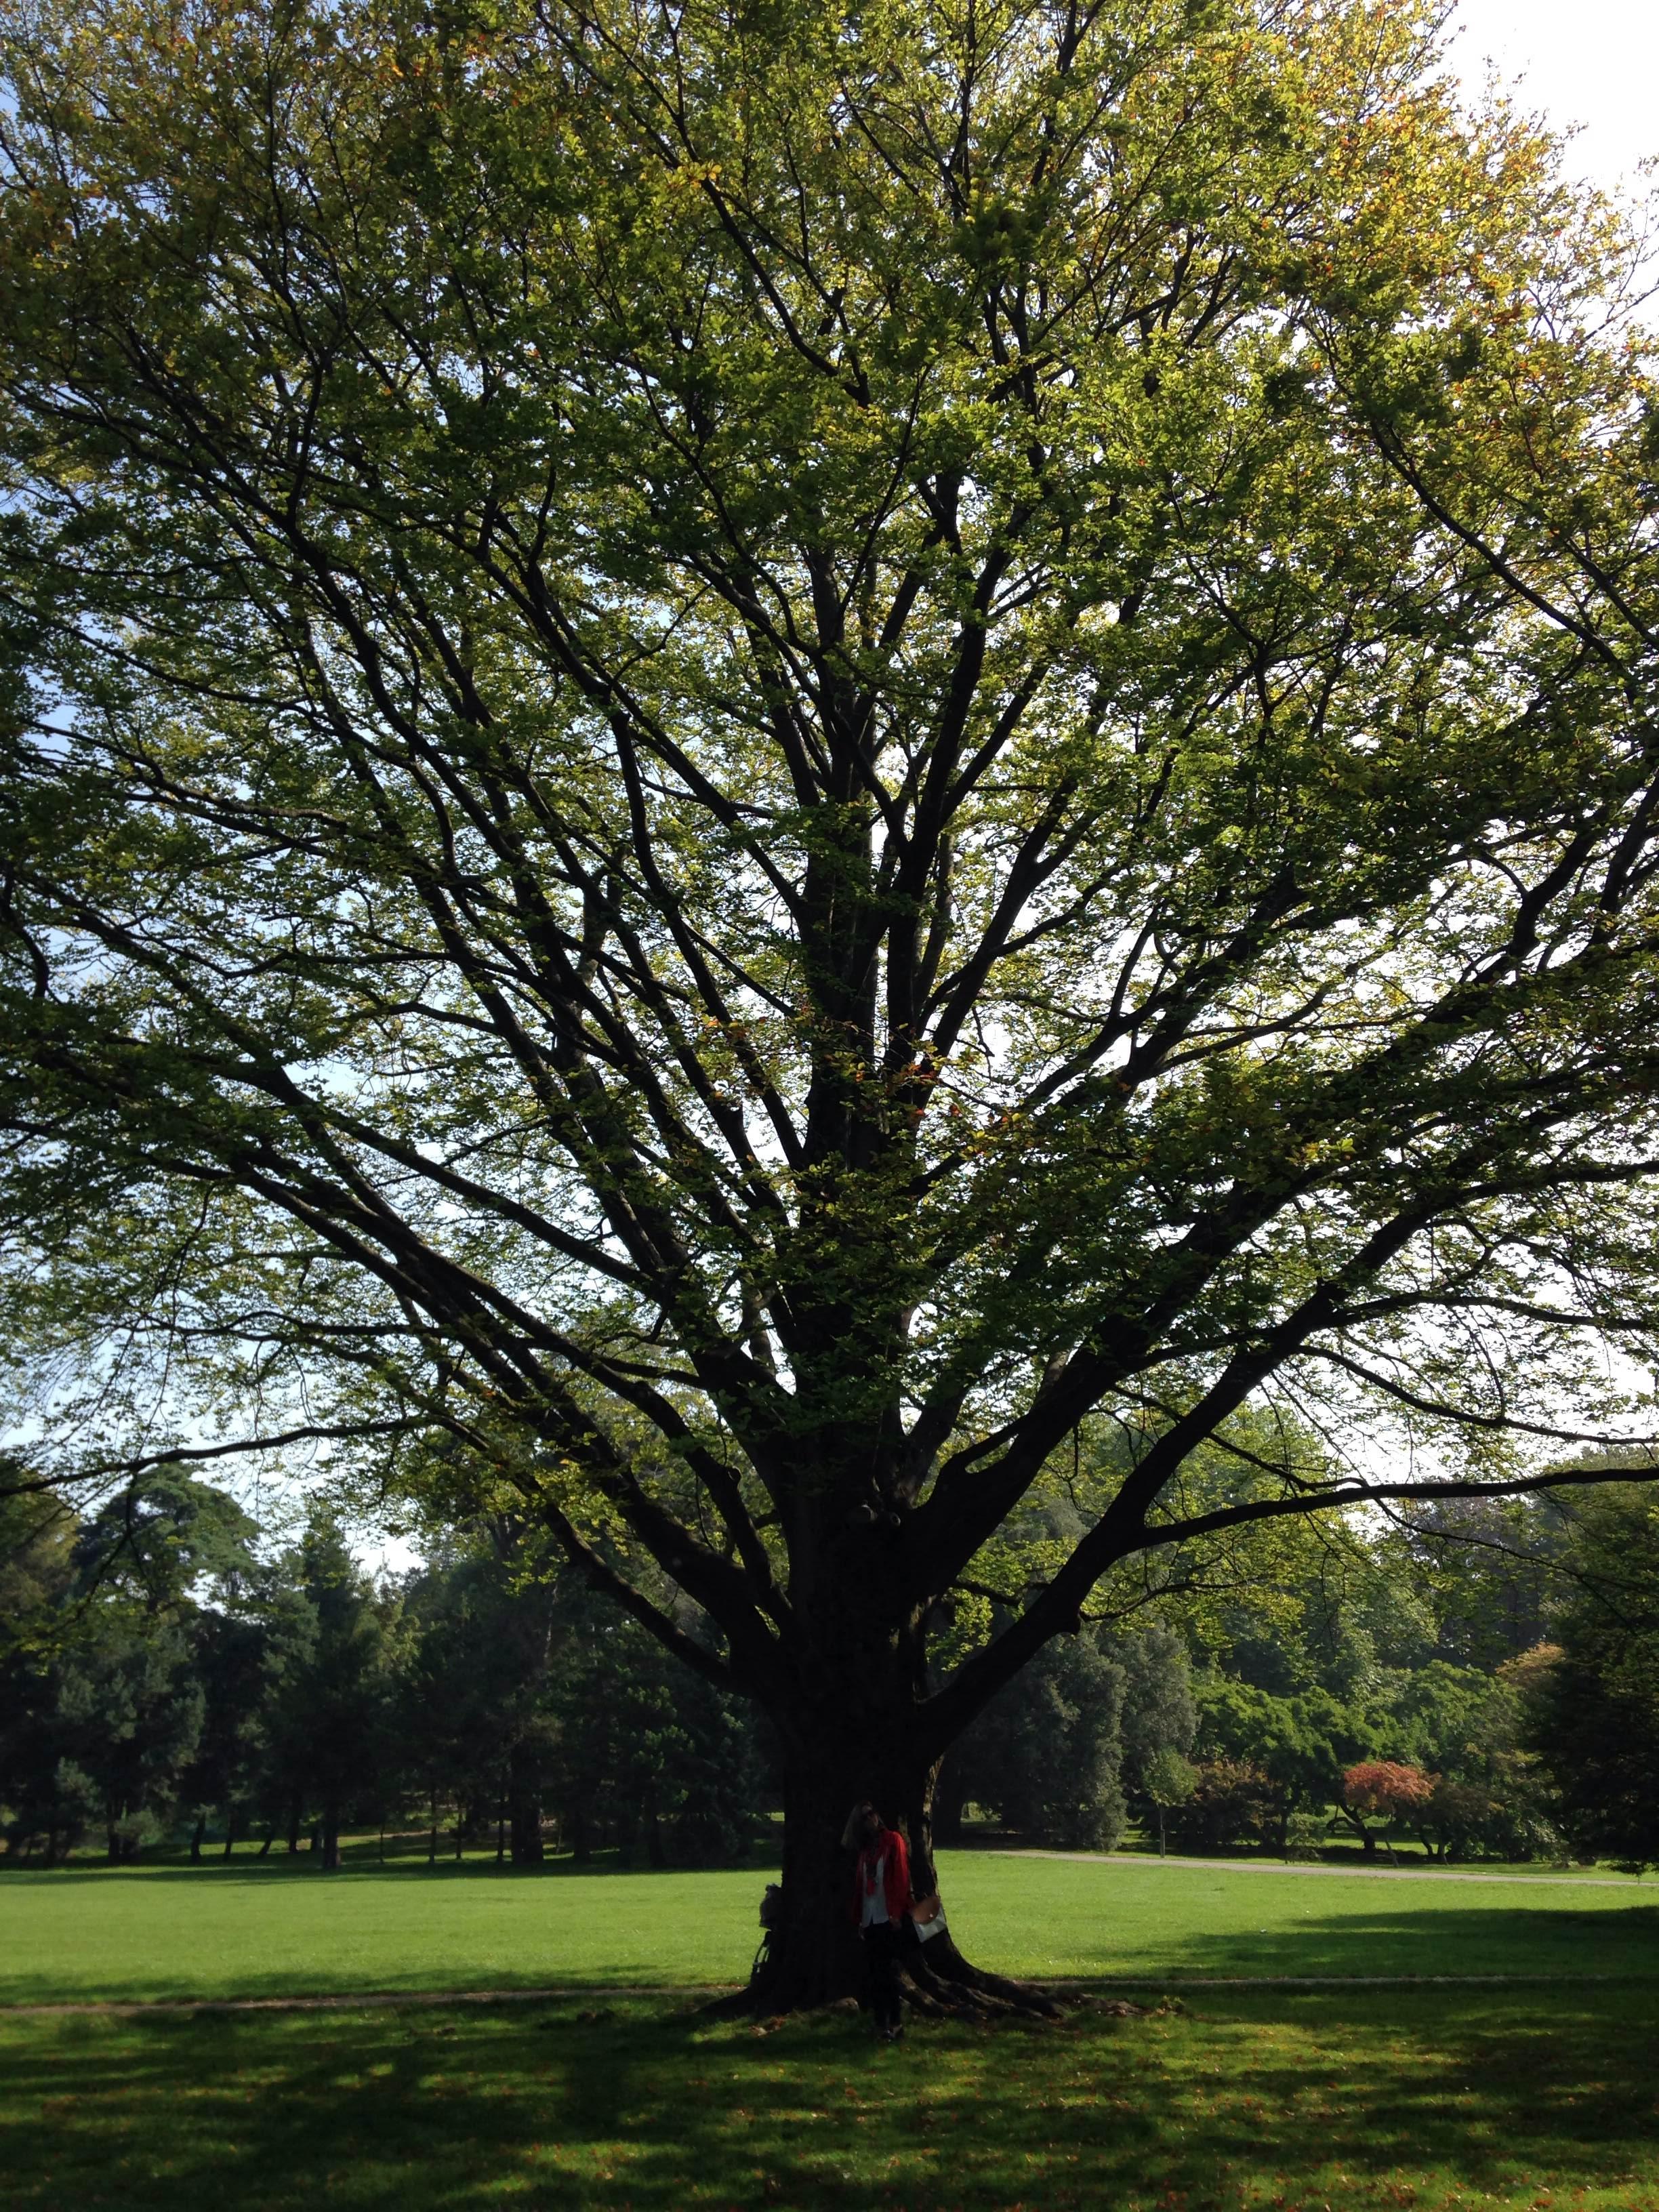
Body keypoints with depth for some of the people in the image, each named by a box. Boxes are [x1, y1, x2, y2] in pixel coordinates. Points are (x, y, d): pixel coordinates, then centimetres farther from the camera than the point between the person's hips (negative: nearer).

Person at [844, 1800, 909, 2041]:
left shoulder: (894, 1841, -1)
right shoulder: (866, 1848, 17)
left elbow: (901, 1877, -8)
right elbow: (860, 1883, 16)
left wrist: (897, 1912, -13)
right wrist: (860, 1917, 11)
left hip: (888, 1918, -6)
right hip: (870, 1919, 6)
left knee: (888, 1971, -8)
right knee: (875, 1972, 5)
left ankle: (895, 2022, -5)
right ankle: (881, 2022, 9)